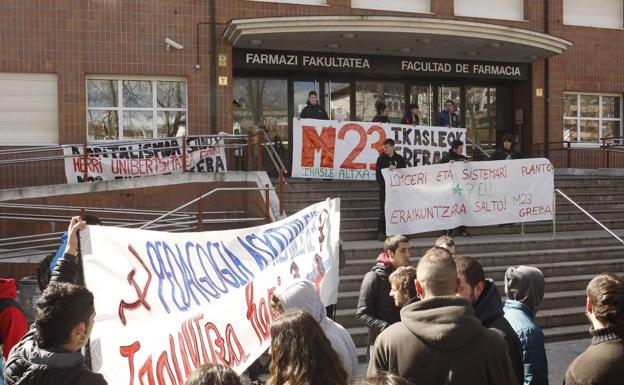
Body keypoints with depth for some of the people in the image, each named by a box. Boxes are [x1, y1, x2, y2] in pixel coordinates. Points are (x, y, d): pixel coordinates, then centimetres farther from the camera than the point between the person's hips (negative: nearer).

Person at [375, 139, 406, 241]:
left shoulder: (399, 159, 9)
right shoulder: (381, 159, 5)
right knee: (383, 210, -5)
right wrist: (382, 184, -12)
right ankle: (381, 232, -3)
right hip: (384, 188, -1)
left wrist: (396, 168, -15)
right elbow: (378, 174, 1)